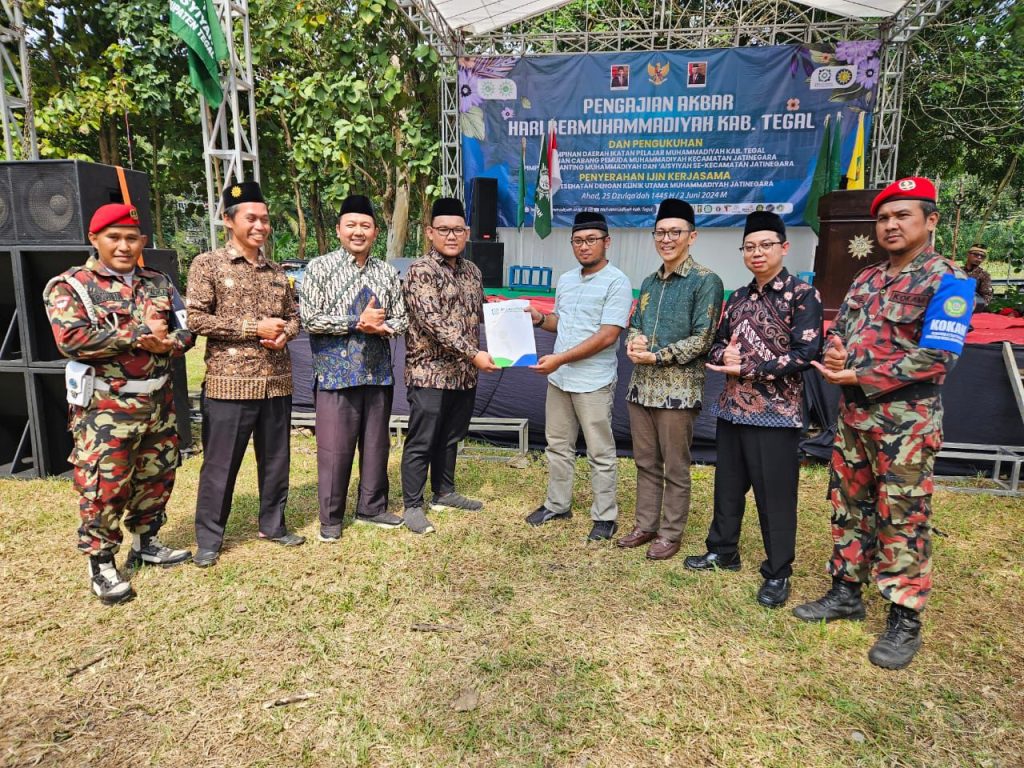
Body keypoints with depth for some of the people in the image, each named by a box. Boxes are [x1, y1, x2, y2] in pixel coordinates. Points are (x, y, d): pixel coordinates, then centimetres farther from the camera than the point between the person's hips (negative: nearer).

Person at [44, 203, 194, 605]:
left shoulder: (159, 282, 9)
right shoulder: (70, 286, -5)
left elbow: (186, 329, 6)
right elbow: (71, 340, -20)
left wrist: (165, 343, -17)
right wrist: (141, 333, -18)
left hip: (159, 402, 5)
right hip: (106, 407, -5)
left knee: (156, 477, 15)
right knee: (103, 486, -1)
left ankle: (146, 543, 33)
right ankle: (102, 565, 15)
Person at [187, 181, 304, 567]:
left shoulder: (276, 271, 13)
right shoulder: (208, 264, -3)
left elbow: (294, 315, 18)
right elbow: (195, 318, -10)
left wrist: (284, 333, -6)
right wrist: (255, 327, -15)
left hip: (277, 382, 5)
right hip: (229, 382, -5)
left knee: (275, 458, 13)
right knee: (220, 463, 3)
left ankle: (272, 524, 29)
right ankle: (209, 537, 18)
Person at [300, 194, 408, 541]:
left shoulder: (388, 272, 10)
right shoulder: (320, 267, -2)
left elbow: (401, 318, 12)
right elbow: (309, 318, -9)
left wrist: (381, 327, -11)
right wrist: (358, 322, -14)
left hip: (378, 372, 4)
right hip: (336, 373, -4)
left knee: (376, 443, 12)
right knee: (334, 447, 1)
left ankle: (372, 507, 28)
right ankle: (330, 518, 17)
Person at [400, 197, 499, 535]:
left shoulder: (472, 271, 12)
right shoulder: (420, 270, -12)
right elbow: (431, 321, -22)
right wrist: (473, 354, -25)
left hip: (464, 373, 7)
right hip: (429, 372, -7)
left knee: (451, 438, 18)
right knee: (421, 441, 1)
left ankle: (444, 492, 34)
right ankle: (413, 506, 13)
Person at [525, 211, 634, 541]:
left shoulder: (616, 282, -11)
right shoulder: (565, 280, 12)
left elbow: (607, 336, -19)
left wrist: (559, 359, -21)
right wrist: (541, 319, 1)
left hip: (594, 382, -7)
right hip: (558, 378, 7)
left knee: (600, 454, 4)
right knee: (558, 446, 16)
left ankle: (605, 517, 17)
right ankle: (557, 505, 30)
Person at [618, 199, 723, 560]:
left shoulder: (705, 281, -7)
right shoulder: (649, 282, 14)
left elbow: (702, 339, -13)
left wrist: (656, 356, -16)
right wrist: (633, 343, -6)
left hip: (679, 388, -6)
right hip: (641, 384, 7)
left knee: (676, 468, 5)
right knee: (645, 463, 15)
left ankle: (671, 533, 19)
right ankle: (645, 525, 28)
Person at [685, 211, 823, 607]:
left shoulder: (803, 295, -7)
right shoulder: (738, 298, 12)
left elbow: (805, 353, -16)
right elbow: (718, 343, 16)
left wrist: (746, 367, -18)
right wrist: (724, 356, -9)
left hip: (776, 411, -6)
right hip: (733, 407, 6)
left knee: (775, 494, 3)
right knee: (728, 484, 16)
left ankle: (778, 573, 17)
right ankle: (723, 550, 33)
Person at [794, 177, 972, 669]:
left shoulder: (946, 281, -11)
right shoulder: (866, 280, 12)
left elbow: (937, 356, -19)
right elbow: (838, 329, 15)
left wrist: (860, 376, -19)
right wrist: (834, 353, -10)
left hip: (906, 420, -7)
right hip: (853, 413, 7)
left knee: (902, 520, 1)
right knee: (848, 506, 15)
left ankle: (904, 620, 14)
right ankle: (845, 593, 29)